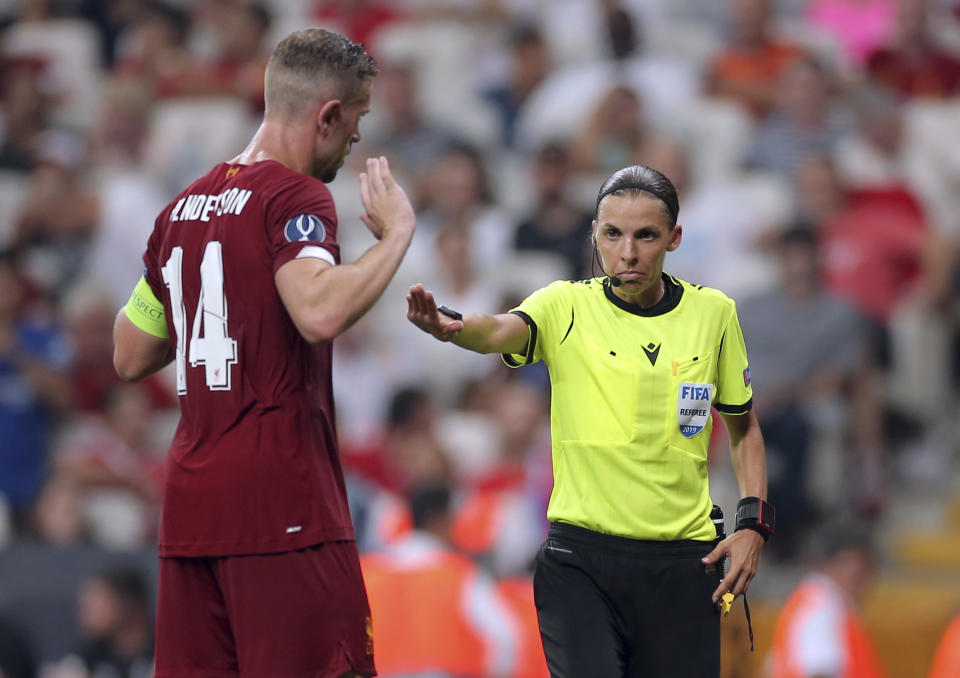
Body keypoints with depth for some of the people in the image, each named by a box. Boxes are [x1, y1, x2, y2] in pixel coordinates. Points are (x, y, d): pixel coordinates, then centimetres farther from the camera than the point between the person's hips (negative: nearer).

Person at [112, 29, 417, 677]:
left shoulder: (184, 208, 17)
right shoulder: (295, 196, -8)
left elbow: (131, 357, 23)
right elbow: (319, 313, -27)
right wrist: (396, 232, -15)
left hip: (189, 502, 8)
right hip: (282, 504, -8)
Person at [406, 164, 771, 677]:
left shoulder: (713, 314, 5)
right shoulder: (567, 307, -2)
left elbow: (743, 427, 16)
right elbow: (500, 331, -24)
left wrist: (752, 523, 3)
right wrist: (449, 326, -47)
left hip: (682, 564, 2)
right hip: (580, 558, -2)